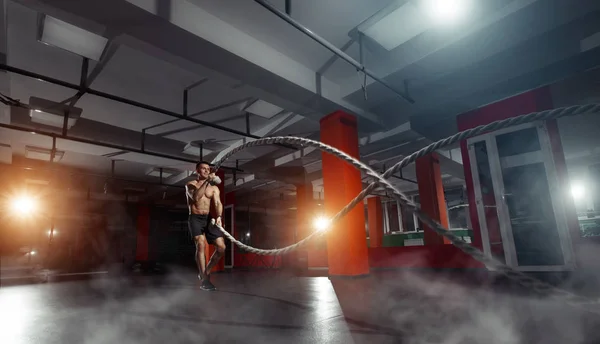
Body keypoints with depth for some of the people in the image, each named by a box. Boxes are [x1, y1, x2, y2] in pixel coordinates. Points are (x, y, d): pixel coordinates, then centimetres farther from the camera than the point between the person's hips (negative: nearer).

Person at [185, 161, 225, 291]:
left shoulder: (214, 188, 11)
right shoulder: (190, 184, 3)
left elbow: (218, 203, -4)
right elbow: (196, 197, -19)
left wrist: (219, 216, -24)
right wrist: (206, 182, -24)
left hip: (209, 218, 4)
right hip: (195, 218, -3)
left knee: (221, 247, -7)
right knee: (201, 244, -25)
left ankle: (205, 272, 16)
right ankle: (204, 280, -18)